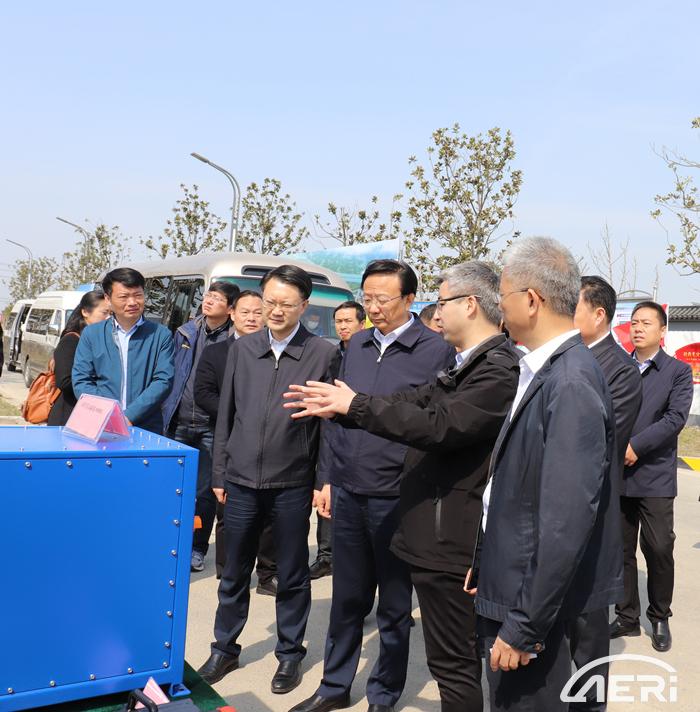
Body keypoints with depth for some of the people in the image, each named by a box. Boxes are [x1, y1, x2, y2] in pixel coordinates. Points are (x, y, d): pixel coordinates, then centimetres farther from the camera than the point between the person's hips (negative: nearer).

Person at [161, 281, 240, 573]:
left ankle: (197, 548, 23)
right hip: (178, 423, 3)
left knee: (205, 491, 7)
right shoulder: (185, 332, 8)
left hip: (212, 427, -3)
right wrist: (166, 411, 9)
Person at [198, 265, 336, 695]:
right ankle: (225, 649, 34)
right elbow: (226, 416, 8)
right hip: (241, 482, 3)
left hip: (292, 486, -3)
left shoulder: (323, 354, -7)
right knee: (234, 574, 16)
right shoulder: (242, 349, 4)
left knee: (292, 577, 12)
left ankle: (290, 654, 30)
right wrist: (220, 474, 9)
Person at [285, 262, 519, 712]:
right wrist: (338, 407, 6)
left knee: (454, 662, 2)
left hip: (452, 538, -10)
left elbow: (441, 425, -29)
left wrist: (356, 405, -21)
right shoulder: (468, 365, 14)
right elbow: (417, 402, 12)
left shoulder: (500, 368, -20)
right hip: (438, 530, 10)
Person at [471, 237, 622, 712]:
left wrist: (525, 627, -20)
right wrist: (485, 564, 14)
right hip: (510, 587, 8)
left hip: (534, 604, -8)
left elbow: (568, 522, -26)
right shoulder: (544, 371, 5)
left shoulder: (572, 383, -24)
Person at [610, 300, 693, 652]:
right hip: (617, 475, 3)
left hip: (654, 476, -2)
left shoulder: (678, 371, 1)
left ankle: (660, 618, 21)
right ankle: (627, 616, 23)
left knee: (659, 550, 1)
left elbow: (675, 418, -10)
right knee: (620, 550, 9)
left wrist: (635, 446, -15)